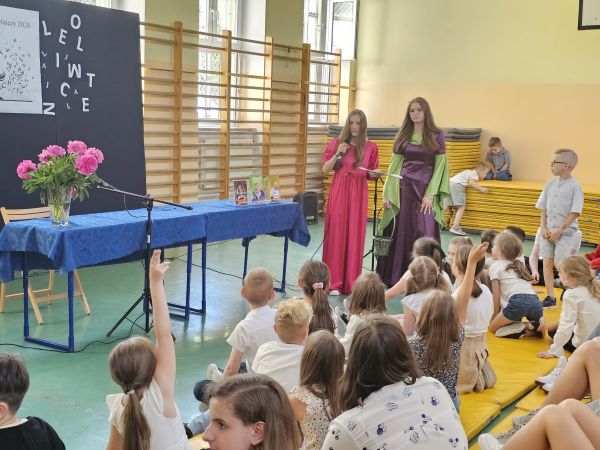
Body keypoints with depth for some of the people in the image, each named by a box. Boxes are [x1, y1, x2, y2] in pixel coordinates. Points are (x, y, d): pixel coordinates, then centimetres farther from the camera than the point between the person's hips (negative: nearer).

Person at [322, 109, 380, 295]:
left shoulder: (370, 147, 5)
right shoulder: (337, 143, 4)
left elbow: (371, 175, 10)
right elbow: (325, 170, 2)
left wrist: (375, 174, -13)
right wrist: (337, 154, -12)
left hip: (358, 195, 1)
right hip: (338, 192, 0)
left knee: (355, 237, 2)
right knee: (336, 235, -2)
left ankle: (351, 283, 10)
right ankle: (334, 283, 2)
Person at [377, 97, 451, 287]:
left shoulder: (436, 136, 1)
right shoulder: (403, 136, 9)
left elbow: (439, 166, -2)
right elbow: (394, 165, 9)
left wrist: (430, 194, -12)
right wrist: (387, 193, 2)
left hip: (425, 189, -2)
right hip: (403, 188, 2)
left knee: (424, 234, -6)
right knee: (401, 232, 3)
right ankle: (397, 277, 12)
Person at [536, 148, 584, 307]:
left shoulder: (574, 186, -10)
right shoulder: (550, 184, 7)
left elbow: (575, 213, -13)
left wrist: (560, 230, -15)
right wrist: (543, 227, -1)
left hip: (565, 231, -6)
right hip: (549, 230, 6)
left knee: (560, 264, -9)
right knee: (547, 263, 4)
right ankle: (550, 297, 12)